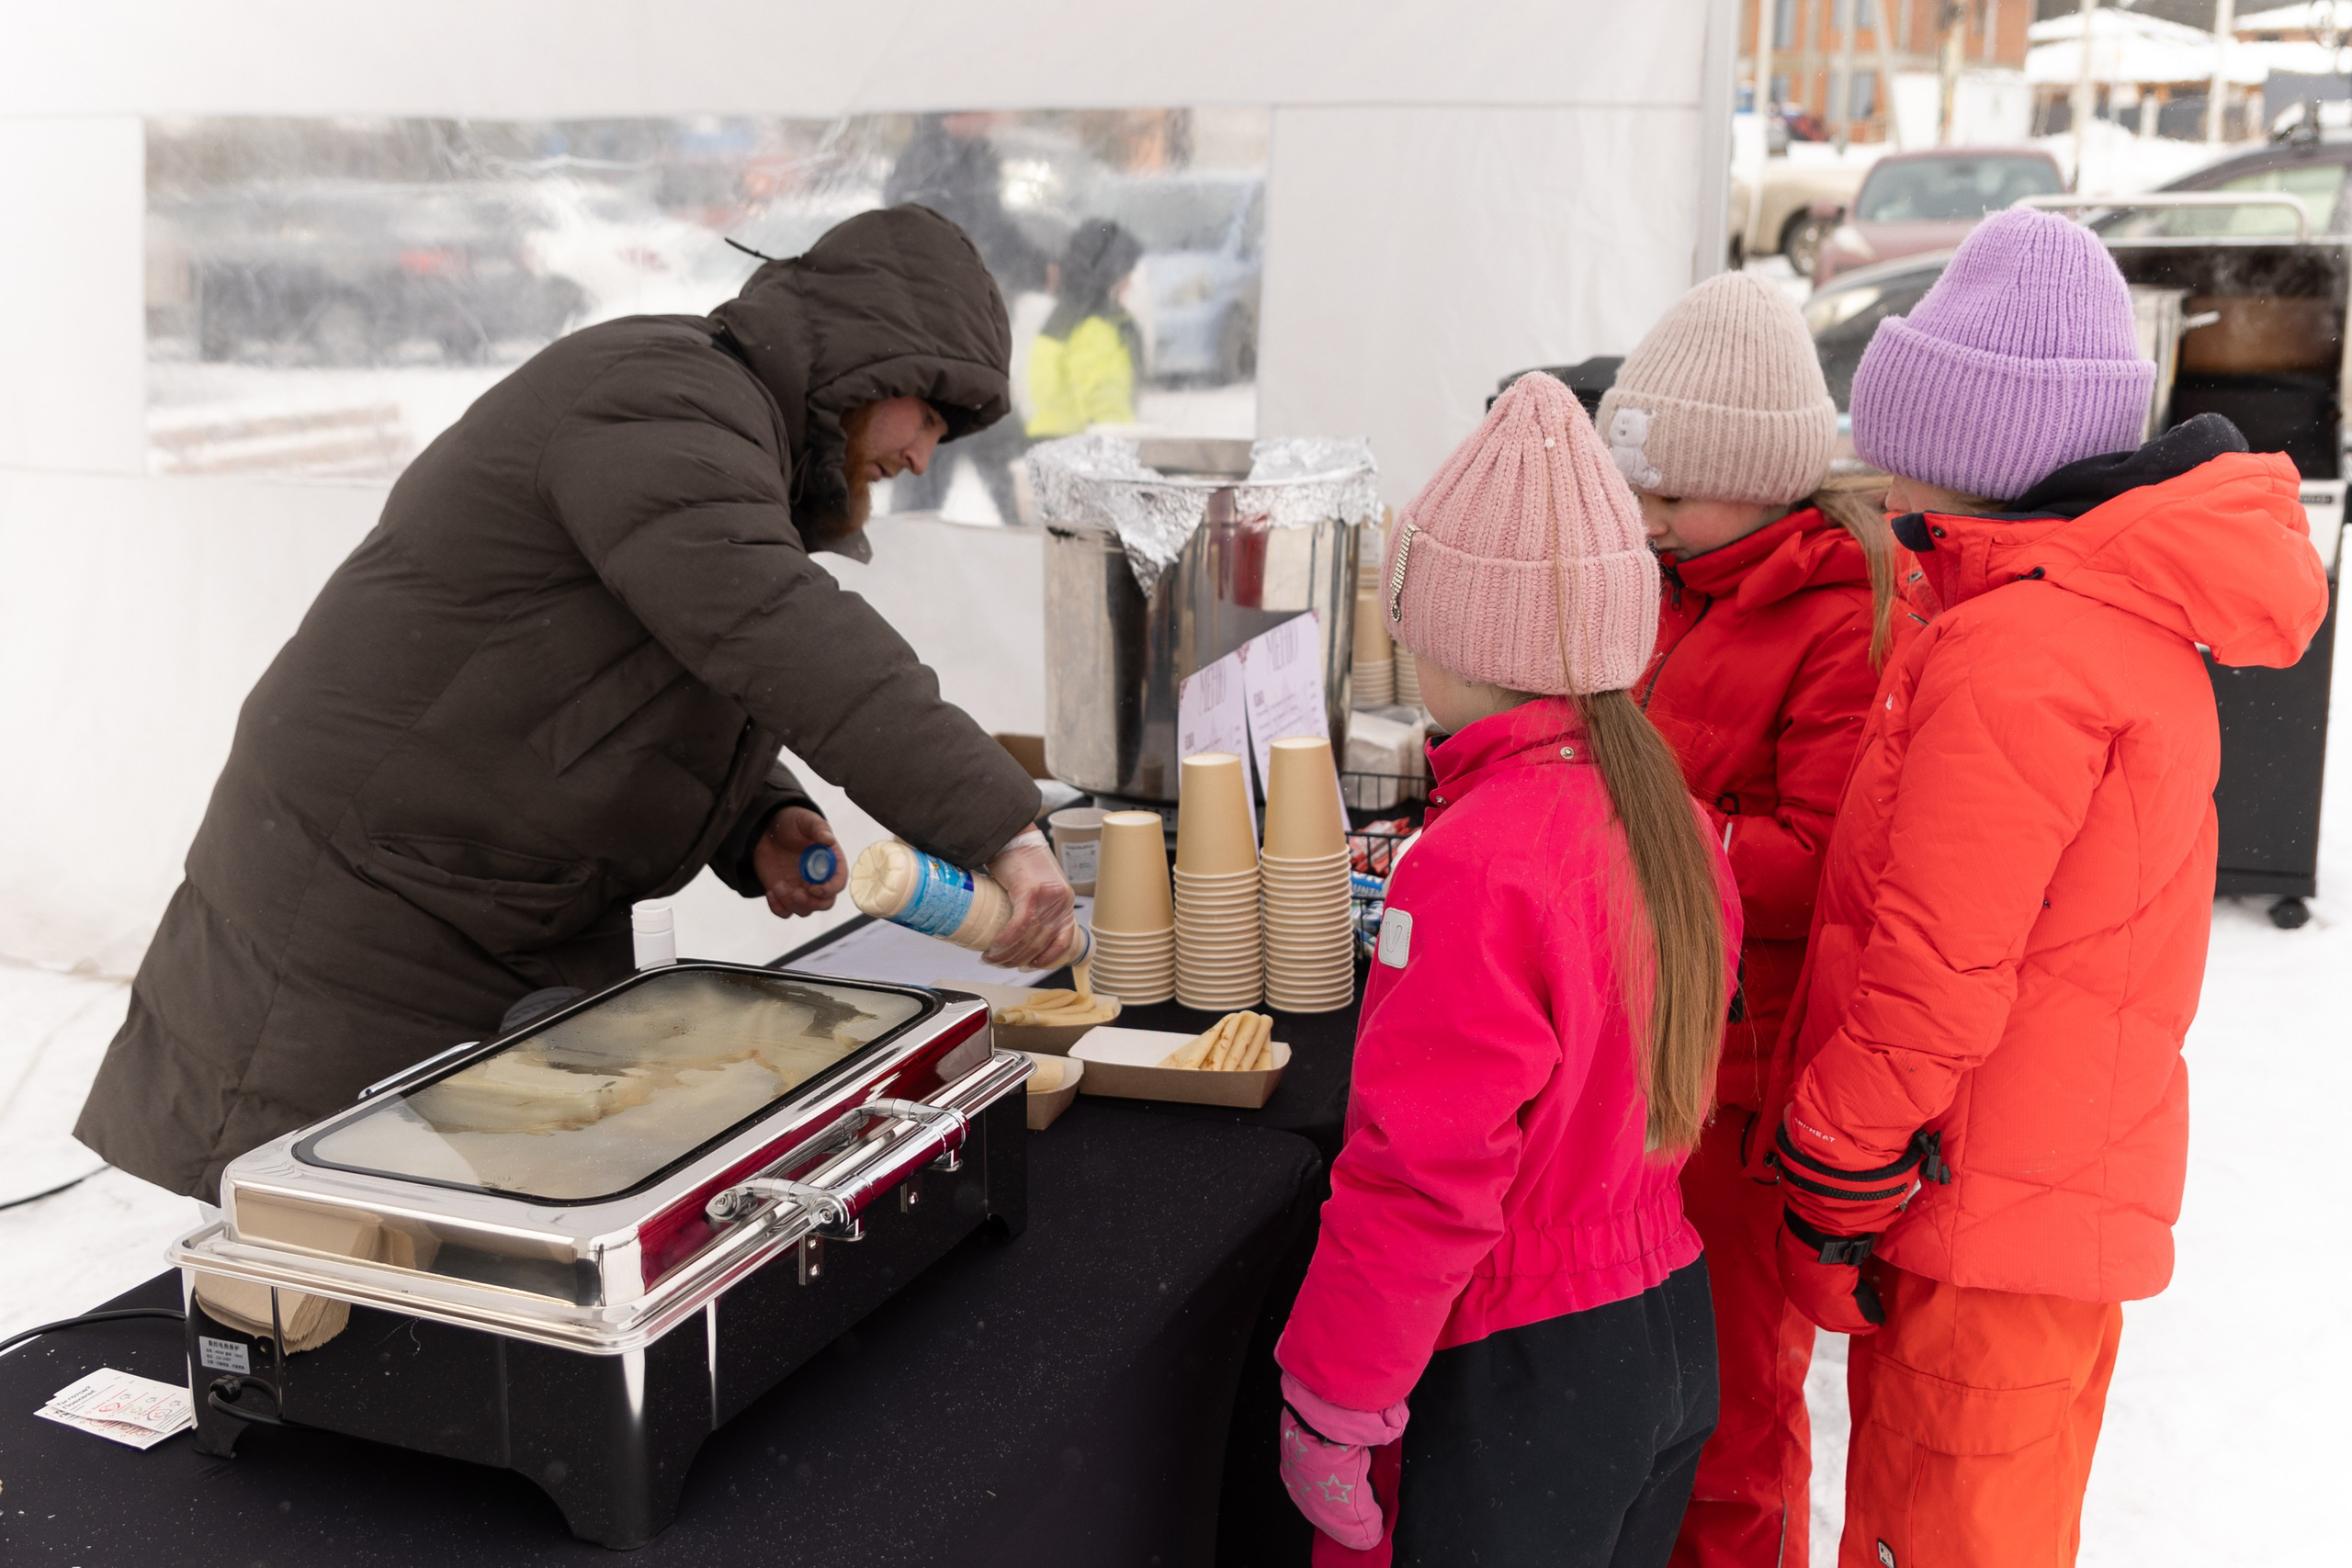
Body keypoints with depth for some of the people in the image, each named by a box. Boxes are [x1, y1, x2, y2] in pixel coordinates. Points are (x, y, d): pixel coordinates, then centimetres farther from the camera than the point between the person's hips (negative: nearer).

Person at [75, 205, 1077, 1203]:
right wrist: (999, 828, -39)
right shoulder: (656, 403, -19)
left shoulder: (730, 428, 14)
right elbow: (771, 633, -35)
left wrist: (760, 825, -3)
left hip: (540, 934, 10)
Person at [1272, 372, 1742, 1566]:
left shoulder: (1476, 864, -25)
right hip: (1670, 1331, 8)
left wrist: (1330, 1406, -13)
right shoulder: (1666, 809, -1)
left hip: (1513, 1378, -8)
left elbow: (1420, 1181, -23)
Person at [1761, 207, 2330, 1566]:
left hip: (1980, 1220, -10)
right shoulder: (2132, 616, 10)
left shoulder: (2014, 651, -23)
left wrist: (1831, 1196, -13)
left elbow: (1934, 973, -24)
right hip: (2083, 1185, 10)